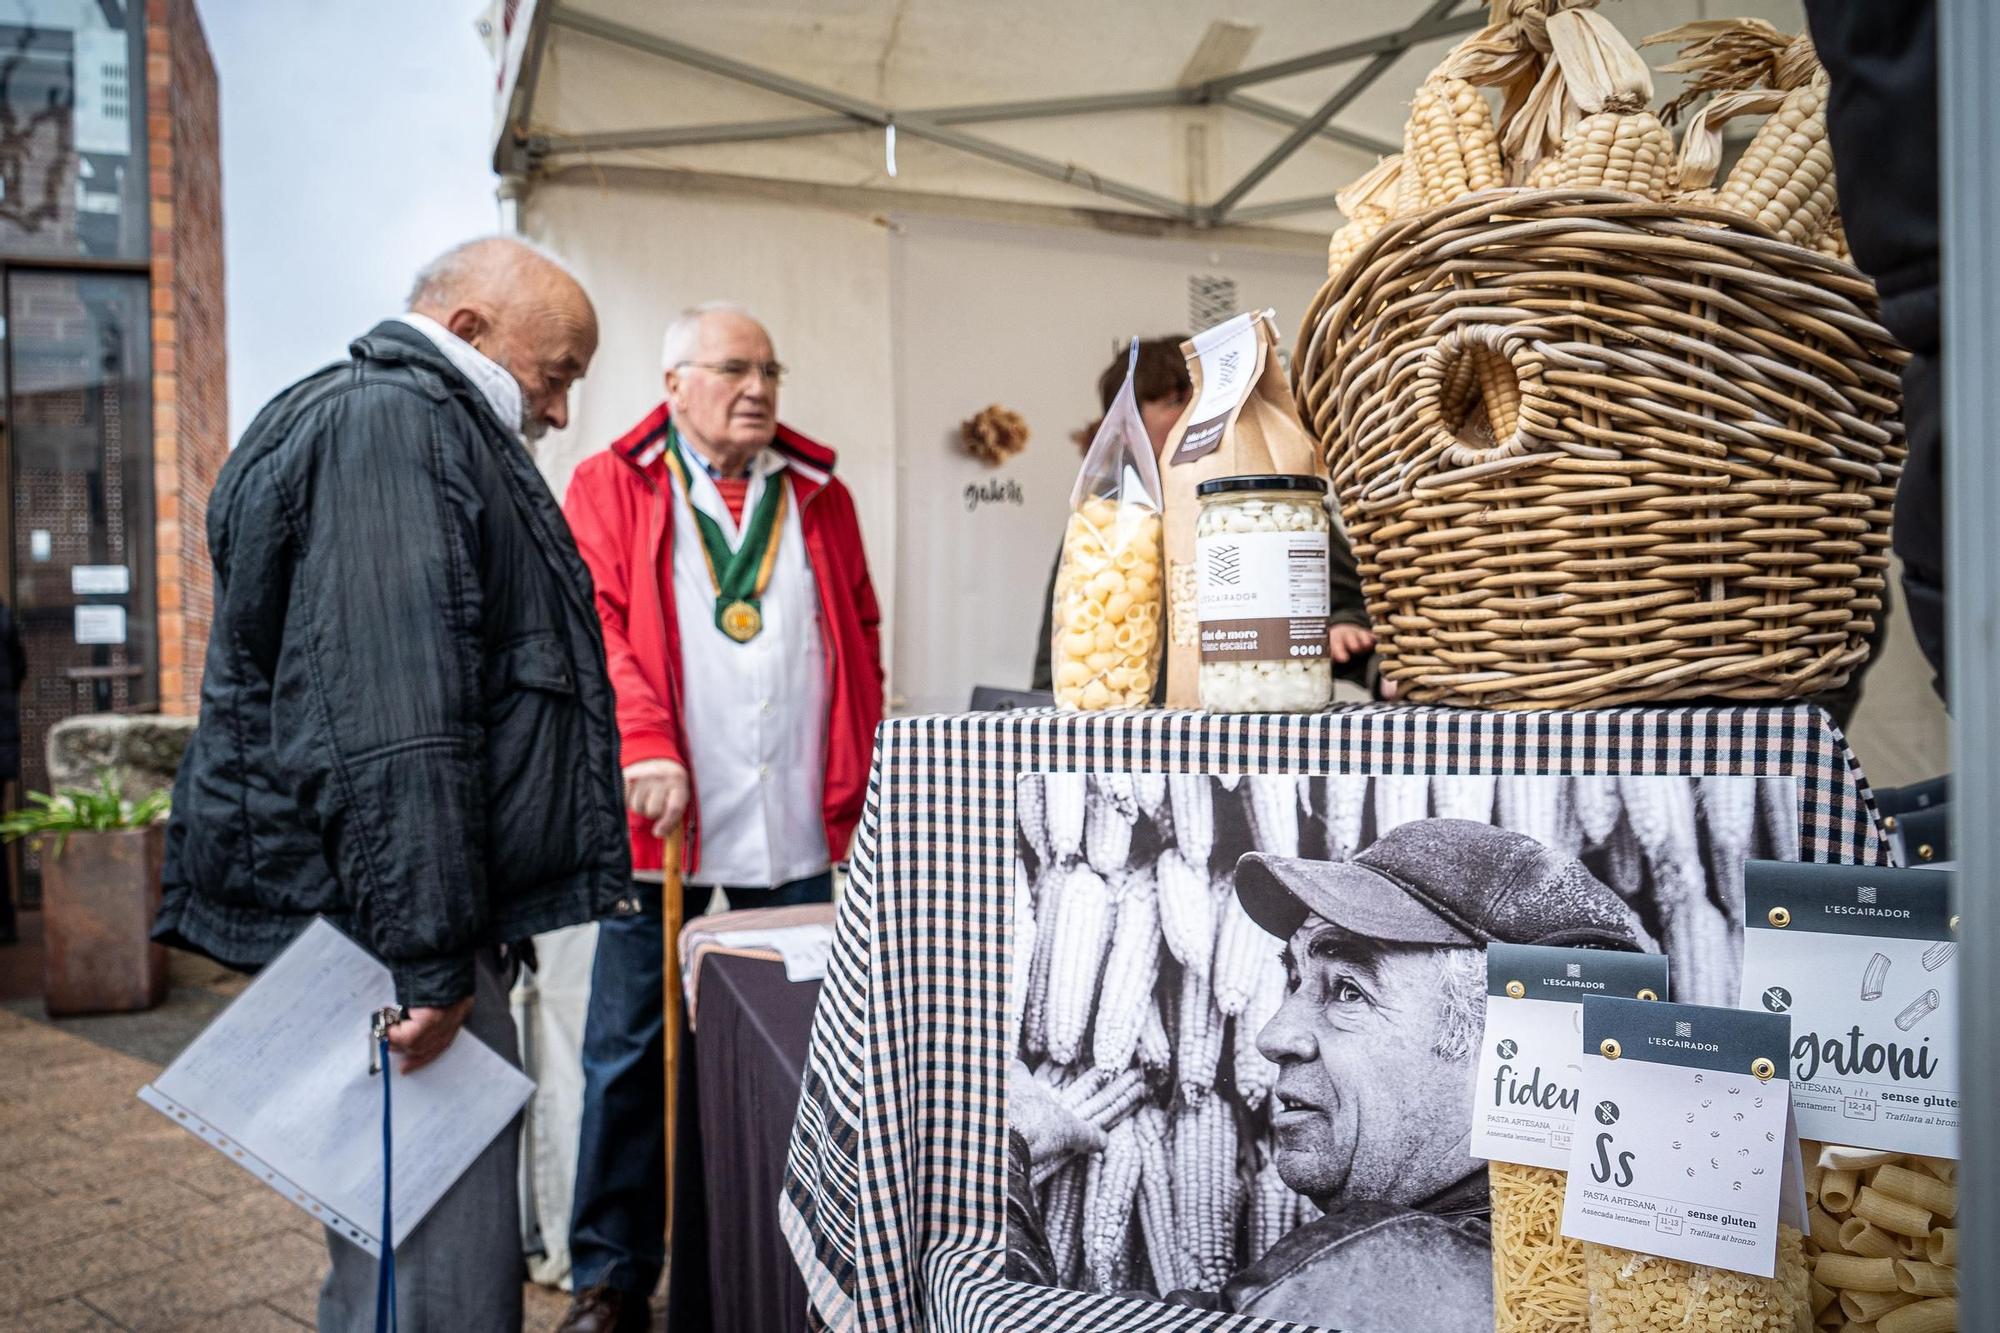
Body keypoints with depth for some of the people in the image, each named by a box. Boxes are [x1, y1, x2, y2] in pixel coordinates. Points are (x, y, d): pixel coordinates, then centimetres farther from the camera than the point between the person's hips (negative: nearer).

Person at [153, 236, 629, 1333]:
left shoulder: (423, 427, 22)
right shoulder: (389, 422, -12)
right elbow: (392, 727, -23)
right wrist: (429, 959, -23)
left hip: (388, 926, 11)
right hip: (386, 928, -11)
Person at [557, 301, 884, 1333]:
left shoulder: (820, 496, 14)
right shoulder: (610, 487, 4)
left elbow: (862, 638, 15)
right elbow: (594, 621, -7)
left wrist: (863, 773, 7)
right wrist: (644, 747, -20)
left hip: (802, 827, 3)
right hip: (662, 822, -3)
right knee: (631, 1053, 6)